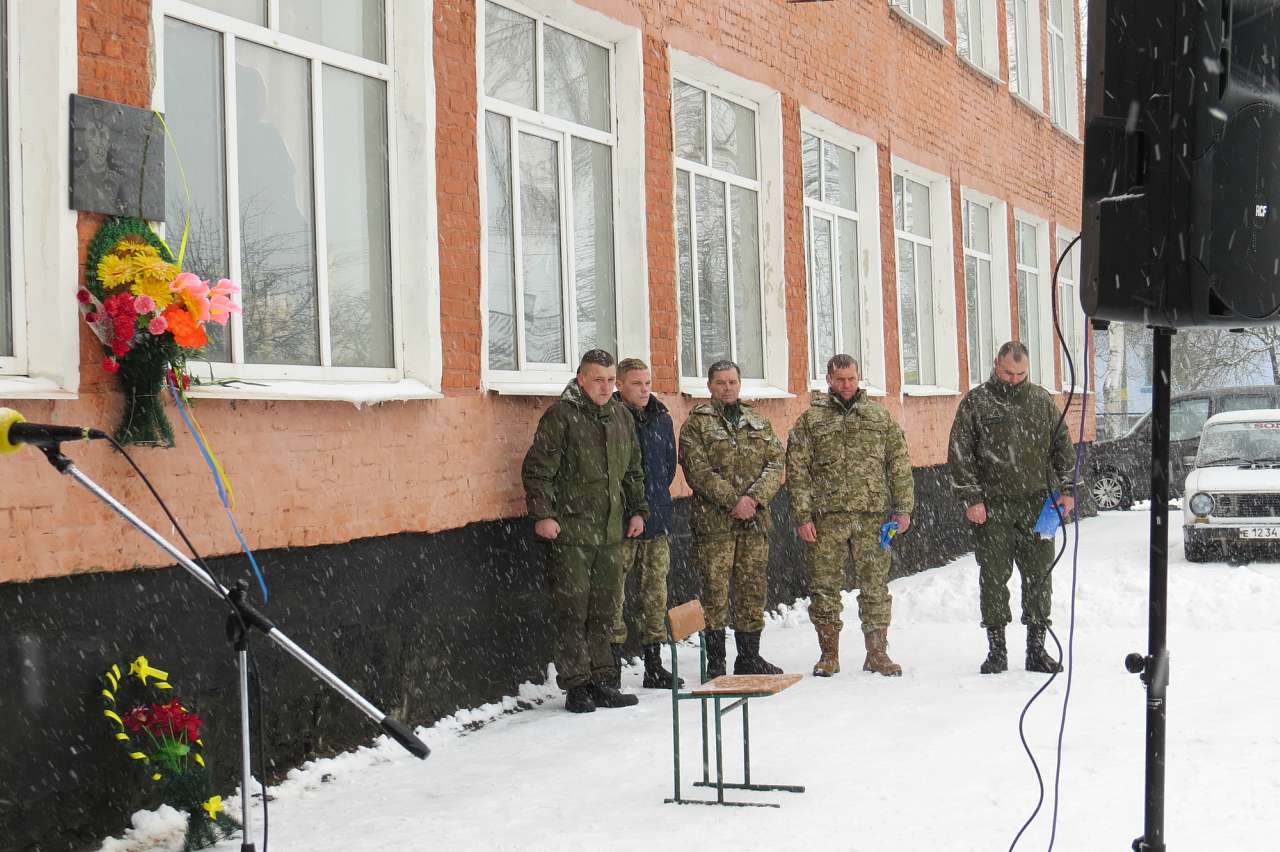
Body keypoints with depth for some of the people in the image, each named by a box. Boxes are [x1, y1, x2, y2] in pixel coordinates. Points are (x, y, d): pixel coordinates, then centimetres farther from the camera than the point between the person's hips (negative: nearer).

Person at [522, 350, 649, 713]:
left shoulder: (622, 418, 14)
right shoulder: (561, 416, -7)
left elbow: (633, 472, 25)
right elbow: (537, 469, -10)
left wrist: (637, 510, 19)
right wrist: (542, 514, -16)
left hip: (611, 533, 7)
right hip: (571, 531, -6)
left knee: (604, 610, 11)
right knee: (573, 611, -3)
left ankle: (600, 681, 19)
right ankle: (576, 685, 3)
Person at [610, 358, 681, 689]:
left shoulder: (662, 419, 11)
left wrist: (658, 496, 15)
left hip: (657, 522, 6)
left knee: (656, 594, 9)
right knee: (614, 597, -3)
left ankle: (654, 665, 18)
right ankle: (612, 664, 4)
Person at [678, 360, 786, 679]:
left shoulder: (758, 422, 16)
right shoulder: (697, 423, 1)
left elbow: (775, 463, 6)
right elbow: (698, 470, -9)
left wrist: (755, 497, -11)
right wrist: (733, 501, -17)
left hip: (755, 521, 4)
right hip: (714, 522, -4)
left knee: (752, 591, 9)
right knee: (715, 593, -3)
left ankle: (750, 657, 20)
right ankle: (715, 663, 3)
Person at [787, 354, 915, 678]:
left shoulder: (880, 417, 11)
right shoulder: (810, 420, 5)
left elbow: (899, 465, 11)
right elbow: (797, 471, 1)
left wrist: (903, 508, 3)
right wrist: (803, 516, -6)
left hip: (873, 517, 1)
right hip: (826, 518, -1)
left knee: (876, 586, 4)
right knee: (825, 586, 2)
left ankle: (877, 653, 14)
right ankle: (829, 654, 13)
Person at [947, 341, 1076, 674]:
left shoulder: (1042, 400, 10)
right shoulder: (976, 402, 1)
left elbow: (1063, 446, 14)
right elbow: (960, 454, -1)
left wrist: (1065, 489, 5)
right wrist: (971, 498, -7)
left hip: (1037, 505, 3)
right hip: (992, 509, -2)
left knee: (1039, 576, 4)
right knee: (994, 577, 1)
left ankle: (1036, 648, 13)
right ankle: (996, 649, 9)